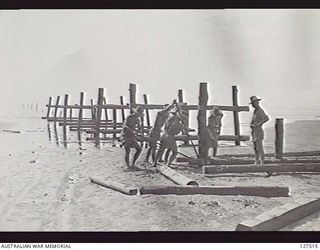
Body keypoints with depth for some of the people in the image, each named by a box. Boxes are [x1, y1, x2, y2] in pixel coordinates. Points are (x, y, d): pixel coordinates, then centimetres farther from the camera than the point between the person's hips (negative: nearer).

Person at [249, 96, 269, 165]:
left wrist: (258, 124, -25)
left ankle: (262, 163, -5)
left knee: (260, 148, -8)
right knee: (255, 148, 11)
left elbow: (267, 118, -30)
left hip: (258, 132, -9)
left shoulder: (260, 111, -14)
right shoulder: (255, 110, 15)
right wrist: (251, 124, 0)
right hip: (254, 132, 9)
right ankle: (257, 162, 17)